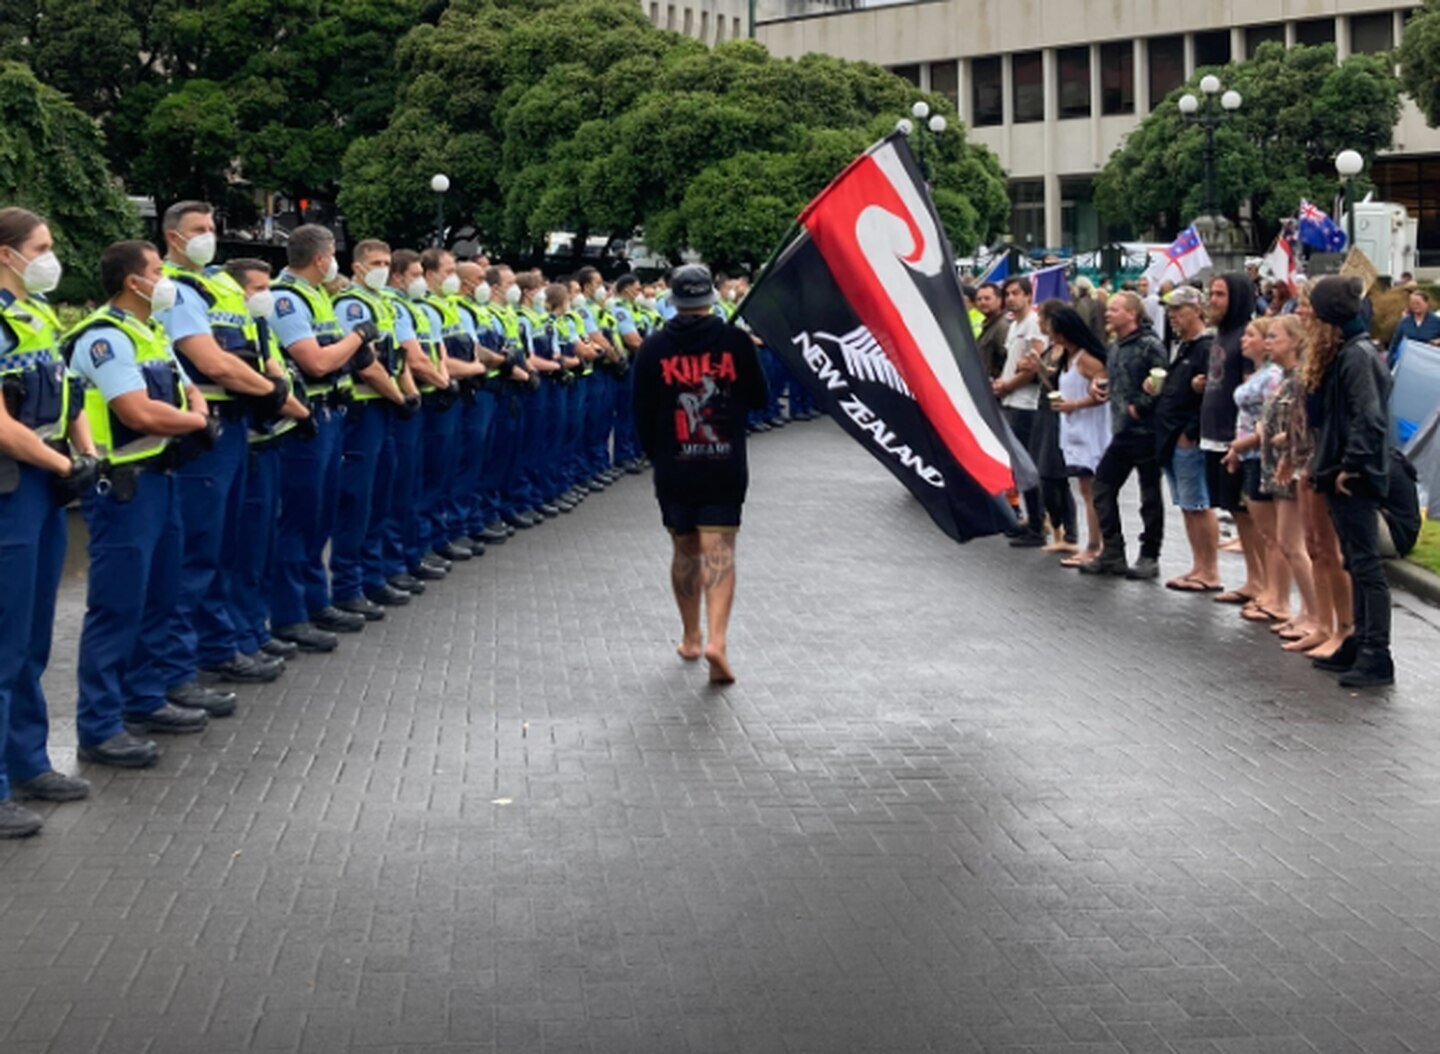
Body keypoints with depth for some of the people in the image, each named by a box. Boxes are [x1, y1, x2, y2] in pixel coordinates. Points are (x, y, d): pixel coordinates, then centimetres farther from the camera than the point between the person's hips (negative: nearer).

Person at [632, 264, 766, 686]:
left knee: (684, 550, 16)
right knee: (719, 552, -3)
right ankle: (715, 640, -19)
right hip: (725, 466, -1)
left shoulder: (653, 348, -3)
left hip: (673, 471, 1)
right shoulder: (736, 341, -6)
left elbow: (643, 417, 3)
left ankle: (691, 637, 27)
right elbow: (757, 398, 6)